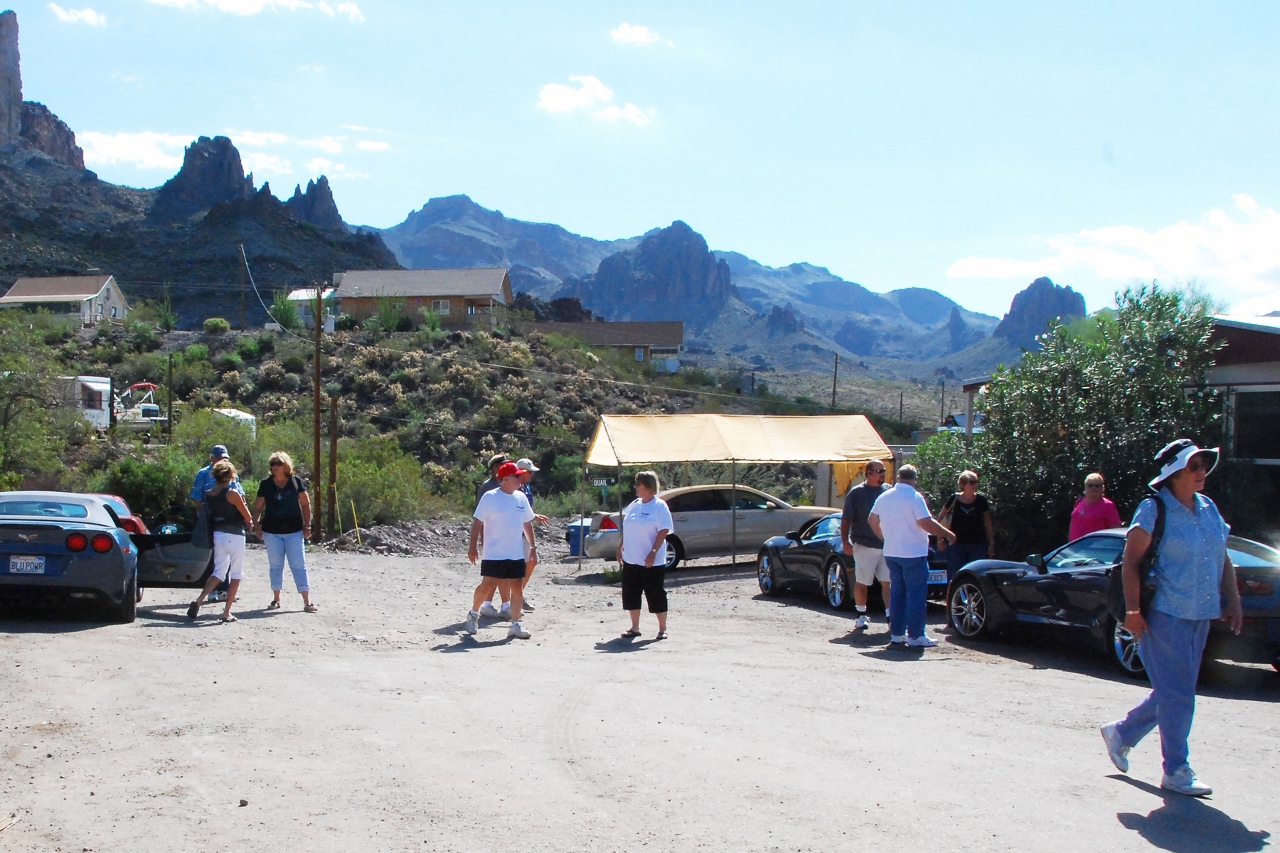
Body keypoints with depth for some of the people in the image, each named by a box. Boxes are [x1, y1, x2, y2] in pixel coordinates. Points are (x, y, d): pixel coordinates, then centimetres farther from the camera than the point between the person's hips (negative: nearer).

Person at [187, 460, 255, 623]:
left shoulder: (208, 495, 4)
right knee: (236, 575, 5)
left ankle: (199, 601, -4)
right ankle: (227, 612, 4)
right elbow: (248, 517, -10)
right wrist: (249, 523, 13)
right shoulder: (232, 493, -14)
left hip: (217, 534, 6)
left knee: (219, 572, 15)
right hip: (234, 535, -6)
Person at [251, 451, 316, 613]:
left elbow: (305, 504, 2)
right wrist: (256, 525, -6)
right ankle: (276, 599, 22)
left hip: (294, 531, -2)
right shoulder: (266, 484, 1)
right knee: (275, 565, 11)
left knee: (299, 565, -3)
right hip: (271, 531, 2)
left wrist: (307, 526, -1)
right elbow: (258, 507, 5)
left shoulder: (296, 481, -1)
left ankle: (307, 601, -4)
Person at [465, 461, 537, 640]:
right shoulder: (490, 497, -9)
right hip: (494, 554, -5)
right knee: (487, 586, -3)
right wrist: (473, 546, -12)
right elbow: (478, 522, -8)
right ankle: (473, 614, 22)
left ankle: (515, 625, 10)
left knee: (518, 588, 3)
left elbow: (527, 523, 16)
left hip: (517, 554, 5)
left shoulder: (521, 498, 8)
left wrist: (533, 547, 15)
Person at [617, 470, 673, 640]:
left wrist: (653, 552, -22)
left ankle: (662, 629, 11)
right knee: (630, 594, 9)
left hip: (652, 562, -7)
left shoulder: (660, 506, -10)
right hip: (630, 560, 7)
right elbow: (626, 529, 19)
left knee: (656, 595, -1)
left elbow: (663, 531, -16)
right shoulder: (634, 505, 11)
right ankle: (635, 628, 21)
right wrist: (620, 547, 14)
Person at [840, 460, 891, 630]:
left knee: (888, 582, 1)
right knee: (862, 582, 5)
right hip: (865, 545, -3)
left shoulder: (889, 491, 10)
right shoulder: (856, 493, -2)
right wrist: (845, 541, -9)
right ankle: (861, 616, 18)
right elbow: (846, 519, -3)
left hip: (887, 546, 3)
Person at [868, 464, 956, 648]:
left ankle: (896, 633, 15)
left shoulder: (884, 497, 8)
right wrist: (948, 535, -10)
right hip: (913, 553, -7)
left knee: (897, 593, 13)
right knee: (916, 595, -3)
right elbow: (926, 523, -21)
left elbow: (872, 520, 17)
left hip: (891, 553, 7)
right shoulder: (914, 497, -14)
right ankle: (915, 636, -3)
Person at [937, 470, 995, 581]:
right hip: (957, 544, -1)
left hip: (977, 546, 1)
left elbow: (988, 523, 9)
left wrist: (991, 543, 5)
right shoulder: (954, 499, -3)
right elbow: (940, 519, 7)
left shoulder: (981, 500, 1)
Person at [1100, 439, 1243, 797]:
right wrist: (1132, 609, -17)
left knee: (1175, 692, 15)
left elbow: (1223, 559, 18)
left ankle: (1121, 733, 33)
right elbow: (1131, 561, -12)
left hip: (1199, 616, 8)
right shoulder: (1153, 510, -9)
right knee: (1177, 694, -4)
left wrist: (1232, 601, 8)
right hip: (1164, 615, -8)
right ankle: (1176, 771, 7)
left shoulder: (1209, 509, 11)